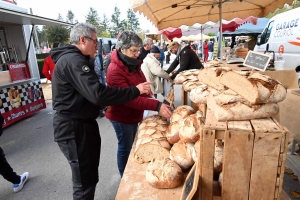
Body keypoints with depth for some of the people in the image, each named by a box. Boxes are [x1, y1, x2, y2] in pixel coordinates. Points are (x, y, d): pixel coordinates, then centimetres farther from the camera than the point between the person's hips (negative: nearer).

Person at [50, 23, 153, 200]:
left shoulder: (73, 59, 16)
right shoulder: (73, 61, -20)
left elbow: (91, 93, 13)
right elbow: (98, 94, -31)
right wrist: (135, 90, -23)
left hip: (82, 124, 11)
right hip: (74, 128, -11)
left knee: (89, 176, 24)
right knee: (85, 181, 5)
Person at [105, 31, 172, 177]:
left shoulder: (133, 64, 2)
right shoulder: (115, 70, -27)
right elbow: (129, 98, -35)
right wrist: (157, 106, -41)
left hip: (133, 114, 9)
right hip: (121, 116, -9)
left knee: (131, 145, 22)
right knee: (125, 148, 8)